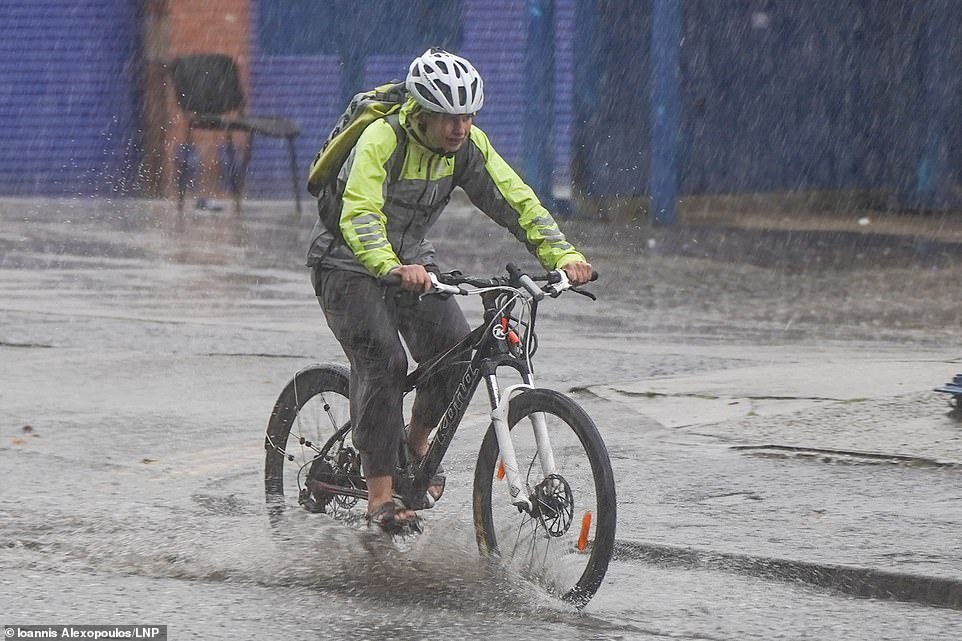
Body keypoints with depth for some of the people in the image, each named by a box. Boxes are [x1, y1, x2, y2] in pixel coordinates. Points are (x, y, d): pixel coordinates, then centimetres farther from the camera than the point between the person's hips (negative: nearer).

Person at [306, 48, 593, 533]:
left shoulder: (468, 146, -10)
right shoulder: (382, 141, -28)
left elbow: (516, 201, -14)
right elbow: (359, 216, -41)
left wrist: (562, 255, -29)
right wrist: (393, 268, -59)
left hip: (411, 259, 6)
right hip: (349, 262, -6)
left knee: (455, 349, -14)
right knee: (383, 362, -23)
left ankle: (417, 438, 14)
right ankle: (379, 495, -18)